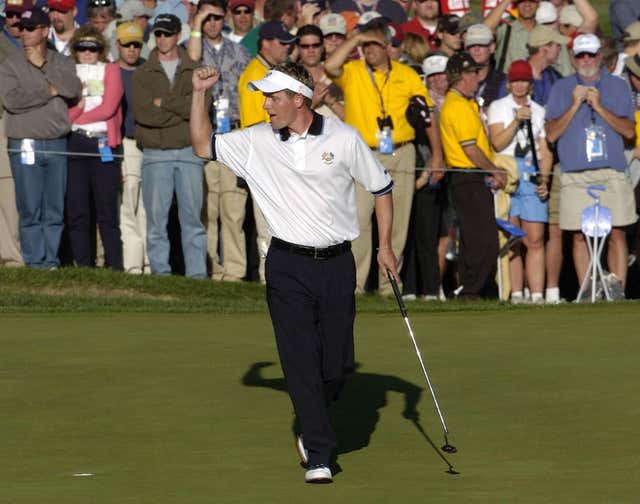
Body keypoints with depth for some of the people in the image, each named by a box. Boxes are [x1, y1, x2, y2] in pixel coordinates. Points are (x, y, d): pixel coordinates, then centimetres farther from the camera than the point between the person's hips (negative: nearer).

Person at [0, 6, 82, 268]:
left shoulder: (62, 63, 10)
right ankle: (35, 261, 0)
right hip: (25, 145, -2)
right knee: (30, 209, -4)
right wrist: (49, 91, -6)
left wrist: (43, 66, -6)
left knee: (55, 210, 3)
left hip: (57, 145, 2)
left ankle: (51, 260, 9)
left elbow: (73, 89, -9)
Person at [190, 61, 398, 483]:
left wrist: (385, 246, 5)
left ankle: (313, 430, 29)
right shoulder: (257, 142, 3)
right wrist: (200, 95, -2)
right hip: (287, 265, 0)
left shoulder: (344, 139, -2)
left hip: (337, 263, 0)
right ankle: (319, 456, -4)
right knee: (301, 364, -7)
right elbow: (203, 145, 8)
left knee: (338, 364, 1)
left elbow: (381, 187, 8)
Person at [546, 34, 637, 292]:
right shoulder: (561, 88, 12)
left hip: (612, 173, 0)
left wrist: (599, 107, -7)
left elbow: (629, 130, 2)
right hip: (575, 175, 0)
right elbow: (551, 134, 5)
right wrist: (575, 106, -6)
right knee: (580, 236, -2)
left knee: (616, 233, -6)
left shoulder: (618, 86, 12)